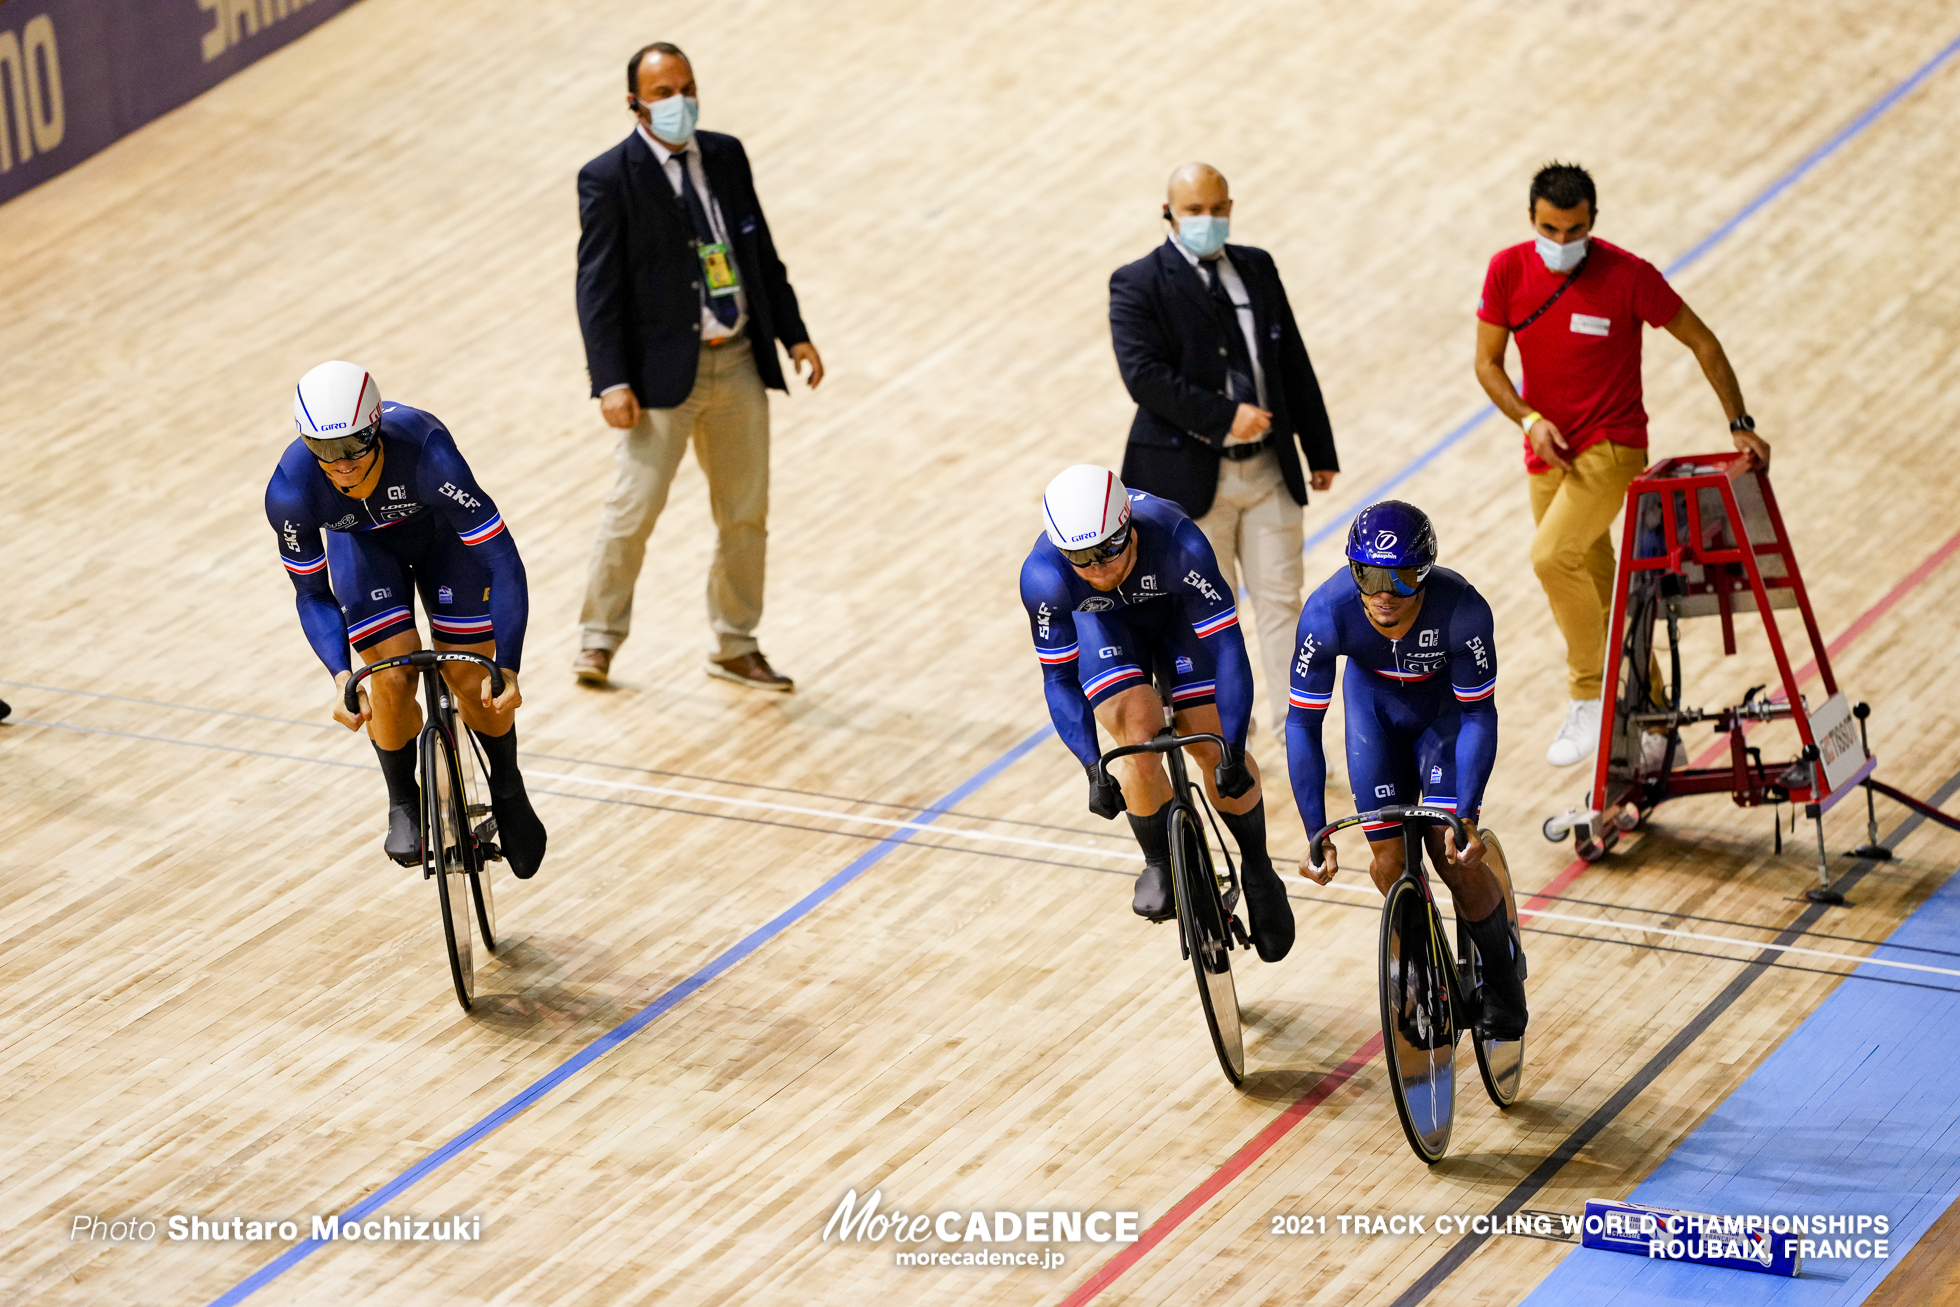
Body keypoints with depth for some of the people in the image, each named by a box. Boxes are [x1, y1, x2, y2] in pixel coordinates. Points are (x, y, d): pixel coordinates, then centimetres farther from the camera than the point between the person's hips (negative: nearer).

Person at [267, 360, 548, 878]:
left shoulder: (425, 452, -41)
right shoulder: (290, 492, -34)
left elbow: (504, 562, -37)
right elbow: (312, 594, -17)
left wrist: (508, 668, -43)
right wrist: (341, 675, -32)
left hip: (442, 531, -1)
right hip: (363, 543, 1)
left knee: (473, 683, -9)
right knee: (392, 680, -18)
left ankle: (508, 791, 20)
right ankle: (403, 805, 9)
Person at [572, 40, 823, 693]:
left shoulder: (725, 155, 7)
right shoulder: (608, 179, -9)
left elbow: (762, 253, 15)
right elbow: (597, 288, -11)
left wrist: (793, 334, 9)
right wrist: (611, 382, -17)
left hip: (740, 365, 5)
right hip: (664, 370, -5)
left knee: (745, 517, 11)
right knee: (632, 511, -3)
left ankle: (735, 647, 24)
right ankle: (599, 639, 14)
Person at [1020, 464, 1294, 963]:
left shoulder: (1177, 544, -41)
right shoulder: (1043, 578, -35)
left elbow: (1227, 645, -32)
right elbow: (1059, 678, -22)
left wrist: (1232, 749, -34)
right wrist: (1093, 768, -29)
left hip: (1177, 608, 0)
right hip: (1103, 623, 0)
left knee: (1212, 743, -9)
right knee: (1139, 735, -22)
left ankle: (1258, 871, 15)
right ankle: (1160, 865, 1)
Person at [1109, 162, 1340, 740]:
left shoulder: (1257, 268, 7)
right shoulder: (1138, 285, -9)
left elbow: (1293, 363, 11)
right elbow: (1146, 375, -21)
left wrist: (1319, 450, 11)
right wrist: (1226, 419, -23)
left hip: (1268, 472, 4)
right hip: (1191, 474, -4)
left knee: (1281, 602, 4)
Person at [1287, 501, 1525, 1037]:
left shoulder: (1463, 610, -38)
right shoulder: (1327, 612, -34)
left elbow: (1478, 716, -25)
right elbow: (1303, 722, -25)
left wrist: (1467, 817, -32)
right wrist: (1317, 834, -28)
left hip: (1445, 704, -2)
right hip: (1374, 701, 2)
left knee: (1452, 853, -14)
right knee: (1388, 862, -5)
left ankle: (1504, 988, 8)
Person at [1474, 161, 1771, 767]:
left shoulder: (1627, 275, -16)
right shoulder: (1507, 271, -6)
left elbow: (1702, 343, -6)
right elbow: (1488, 363, 3)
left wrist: (1740, 424, -7)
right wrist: (1529, 419, -14)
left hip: (1612, 448, -5)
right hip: (1548, 451, 5)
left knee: (1552, 555, -27)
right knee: (1596, 598, 11)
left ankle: (1590, 700, -15)